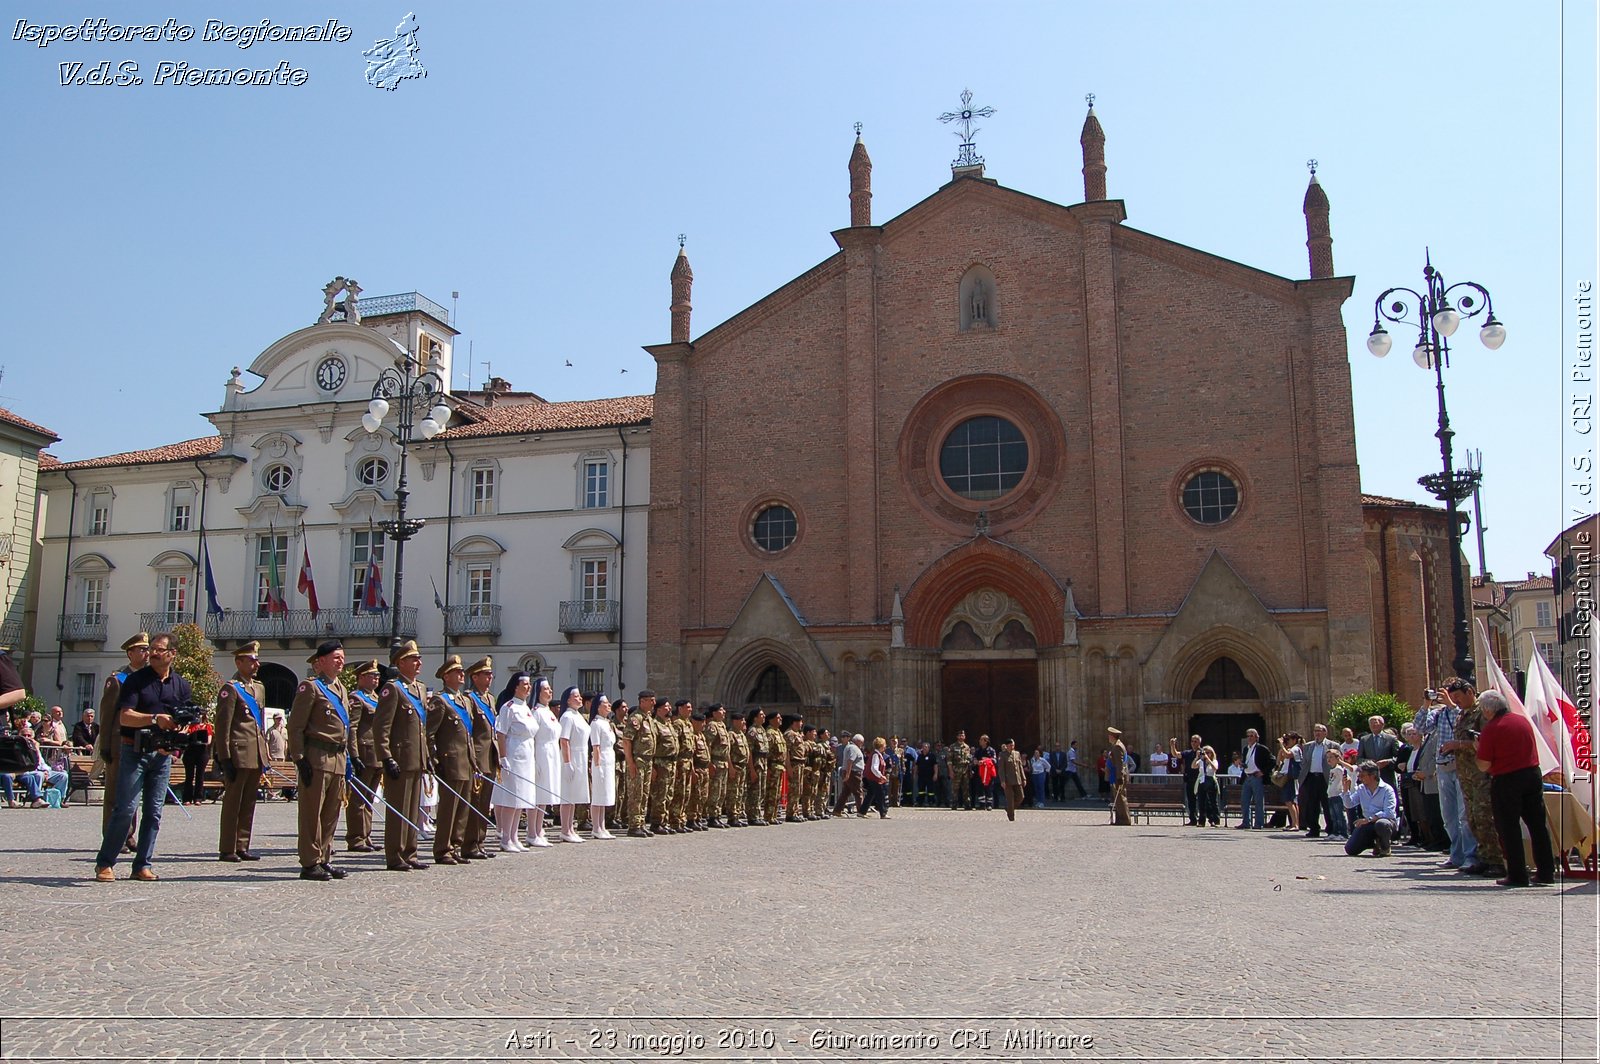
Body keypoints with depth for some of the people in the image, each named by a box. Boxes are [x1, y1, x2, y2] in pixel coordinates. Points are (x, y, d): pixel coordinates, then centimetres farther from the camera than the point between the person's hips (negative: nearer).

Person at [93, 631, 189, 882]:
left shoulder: (181, 685, 9)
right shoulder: (136, 680, 0)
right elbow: (125, 717, -9)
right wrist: (155, 719, -23)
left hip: (162, 755, 3)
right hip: (134, 751, -3)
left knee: (154, 811, 4)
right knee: (126, 808, -9)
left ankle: (142, 865, 12)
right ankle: (105, 863, 2)